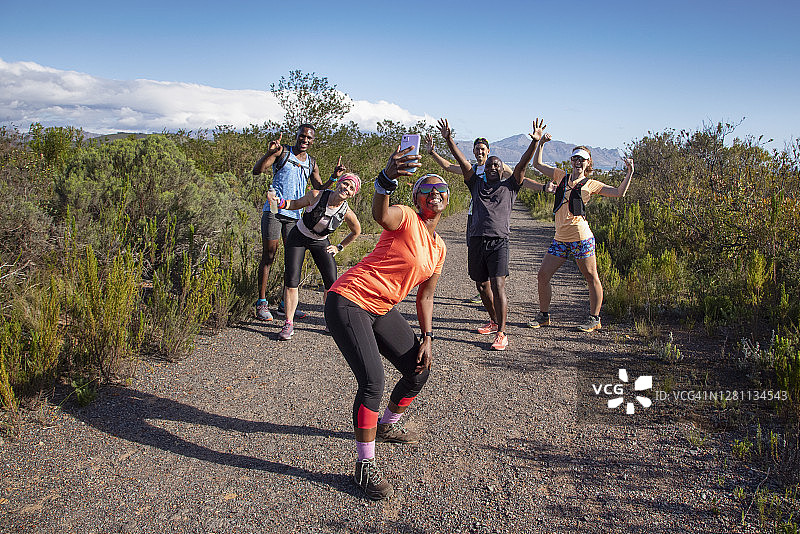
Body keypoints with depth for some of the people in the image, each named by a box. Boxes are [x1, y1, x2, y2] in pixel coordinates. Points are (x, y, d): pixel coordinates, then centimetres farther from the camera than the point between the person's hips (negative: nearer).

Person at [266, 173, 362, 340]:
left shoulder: (347, 213, -18)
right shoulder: (316, 195, -23)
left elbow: (356, 231, 2)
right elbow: (296, 204, -6)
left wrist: (339, 247, 2)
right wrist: (279, 201, -25)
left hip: (321, 243, 1)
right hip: (298, 238, -1)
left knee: (332, 282, -9)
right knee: (291, 280, -11)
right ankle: (288, 324, 2)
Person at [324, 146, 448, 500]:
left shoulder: (439, 250, 12)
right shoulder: (405, 219, -13)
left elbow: (424, 297, 19)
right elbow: (380, 213, -39)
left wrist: (427, 337, 9)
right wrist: (387, 178, -59)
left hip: (380, 310, 9)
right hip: (349, 301, -8)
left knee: (419, 371, 11)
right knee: (373, 381, -20)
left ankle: (388, 424, 39)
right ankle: (365, 465, -3)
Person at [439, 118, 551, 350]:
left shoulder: (509, 186, 13)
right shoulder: (477, 184, 18)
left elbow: (522, 165, 2)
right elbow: (462, 161, 11)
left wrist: (535, 142, -10)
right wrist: (448, 139, 4)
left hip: (498, 241, -4)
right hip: (476, 240, 4)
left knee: (498, 286, -13)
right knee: (482, 285, 12)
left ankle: (501, 334, -12)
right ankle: (494, 321, 33)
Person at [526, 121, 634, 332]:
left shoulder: (591, 184, 2)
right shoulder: (561, 176, 12)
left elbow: (619, 193, -2)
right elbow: (537, 164, 21)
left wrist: (629, 172, -10)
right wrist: (540, 142, 14)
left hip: (581, 238, -4)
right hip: (560, 239, 4)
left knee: (592, 278, 2)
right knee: (542, 276, 3)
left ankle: (594, 319, 16)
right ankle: (544, 316, 17)